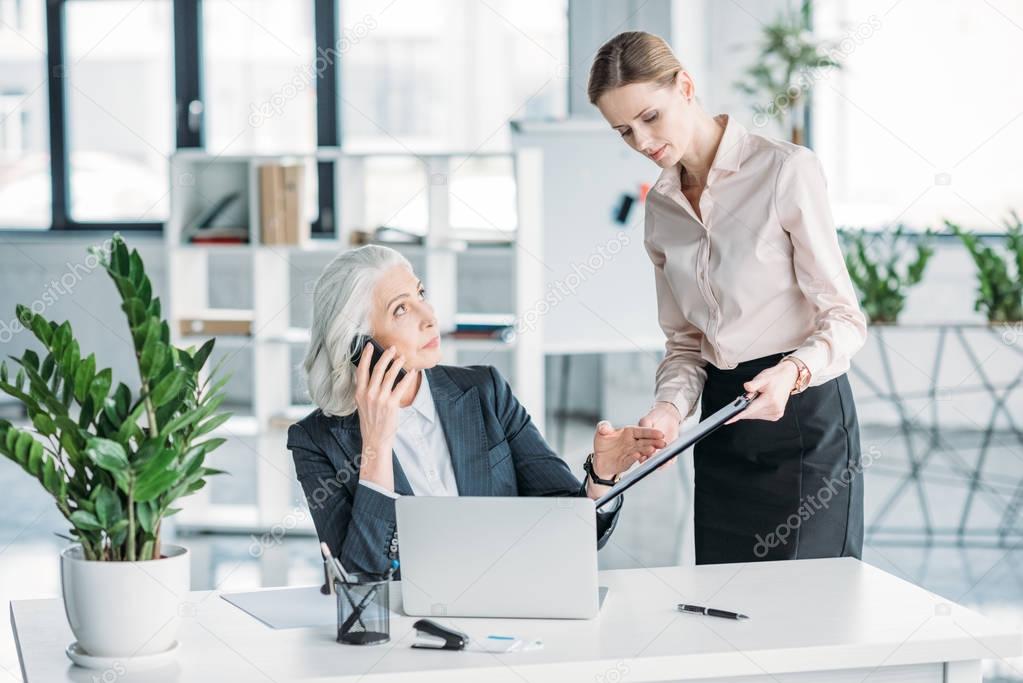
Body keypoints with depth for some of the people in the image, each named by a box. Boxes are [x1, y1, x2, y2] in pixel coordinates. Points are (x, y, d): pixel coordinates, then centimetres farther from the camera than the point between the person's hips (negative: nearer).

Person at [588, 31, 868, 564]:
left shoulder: (785, 170, -9)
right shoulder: (660, 207, 10)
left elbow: (844, 319, -9)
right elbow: (684, 341, 12)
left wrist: (792, 373, -27)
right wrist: (670, 406, -8)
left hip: (803, 411, -5)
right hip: (723, 426, 5)